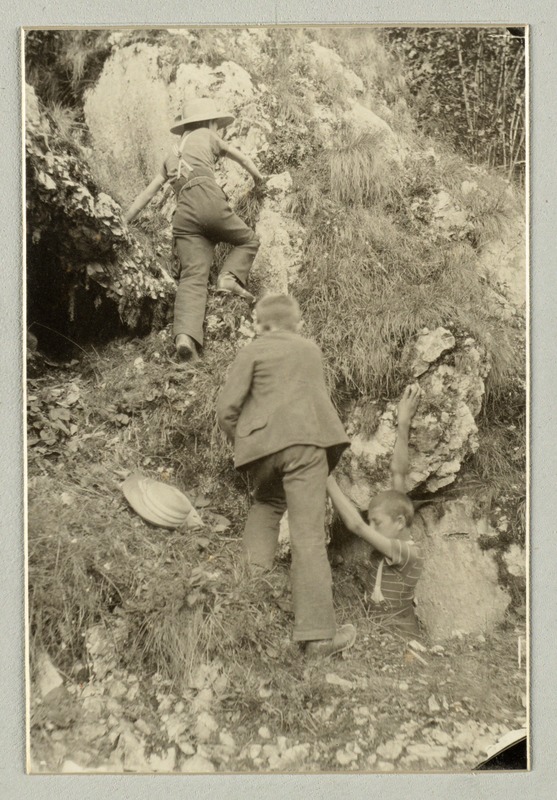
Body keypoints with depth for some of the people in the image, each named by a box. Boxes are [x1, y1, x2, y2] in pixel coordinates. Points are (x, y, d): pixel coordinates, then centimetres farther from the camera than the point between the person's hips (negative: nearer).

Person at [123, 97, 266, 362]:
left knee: (193, 277, -8)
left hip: (183, 214, 4)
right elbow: (241, 157, 29)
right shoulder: (205, 136, 20)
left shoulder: (172, 155, 32)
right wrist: (257, 176, 46)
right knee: (249, 241, 17)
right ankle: (230, 276, -12)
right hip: (207, 199, -4)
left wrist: (123, 221, 30)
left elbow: (148, 192, 26)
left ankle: (185, 335, -29)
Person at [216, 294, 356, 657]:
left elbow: (227, 408, 2)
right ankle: (317, 633, -8)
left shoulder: (252, 351, 11)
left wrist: (241, 441, 16)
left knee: (266, 505, 28)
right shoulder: (312, 349, 22)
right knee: (308, 536, -6)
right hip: (306, 442, 0)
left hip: (263, 444, 0)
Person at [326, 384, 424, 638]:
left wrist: (328, 481, -22)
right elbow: (397, 473, 5)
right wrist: (403, 424, 3)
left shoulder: (407, 552, -15)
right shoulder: (394, 539, 6)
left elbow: (356, 525, -25)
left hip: (400, 637, -8)